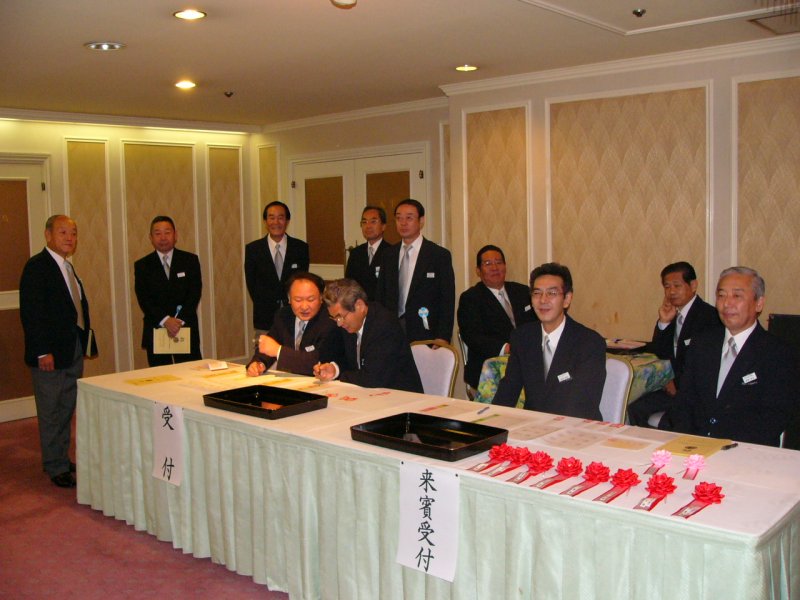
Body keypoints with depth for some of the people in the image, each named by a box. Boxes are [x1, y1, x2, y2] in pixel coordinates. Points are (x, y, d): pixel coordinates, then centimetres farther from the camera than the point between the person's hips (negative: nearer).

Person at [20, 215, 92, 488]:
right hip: (50, 353, -8)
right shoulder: (36, 266, -12)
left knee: (67, 409, 16)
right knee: (51, 412, 2)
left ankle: (62, 459, 28)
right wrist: (42, 352, -21)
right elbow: (30, 312, -17)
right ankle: (56, 468, 11)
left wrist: (82, 343, 10)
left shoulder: (67, 267, 14)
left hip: (73, 350, 8)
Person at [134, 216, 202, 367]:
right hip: (155, 331, 0)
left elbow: (195, 293, -3)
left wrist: (179, 320, -15)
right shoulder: (142, 265, 5)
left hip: (186, 328, 0)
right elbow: (143, 299, -4)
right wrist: (165, 320, -19)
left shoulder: (190, 260, 6)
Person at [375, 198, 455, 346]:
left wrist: (443, 338, -11)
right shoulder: (389, 255, 12)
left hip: (425, 333, -3)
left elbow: (447, 300, -4)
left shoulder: (440, 255, -2)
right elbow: (380, 294, 14)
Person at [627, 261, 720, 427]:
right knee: (635, 410, -7)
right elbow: (661, 353, 11)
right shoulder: (673, 314, 9)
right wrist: (663, 322, -4)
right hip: (678, 386, 7)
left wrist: (678, 383, -8)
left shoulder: (708, 315, -15)